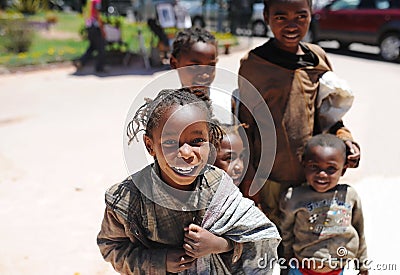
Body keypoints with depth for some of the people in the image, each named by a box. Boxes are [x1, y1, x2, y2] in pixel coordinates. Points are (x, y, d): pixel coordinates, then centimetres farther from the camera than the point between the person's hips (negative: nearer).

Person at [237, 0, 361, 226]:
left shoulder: (317, 58, 3)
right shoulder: (253, 65, -9)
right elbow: (245, 125, -3)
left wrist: (345, 139, -5)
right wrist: (249, 177, -4)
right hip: (272, 179, -4)